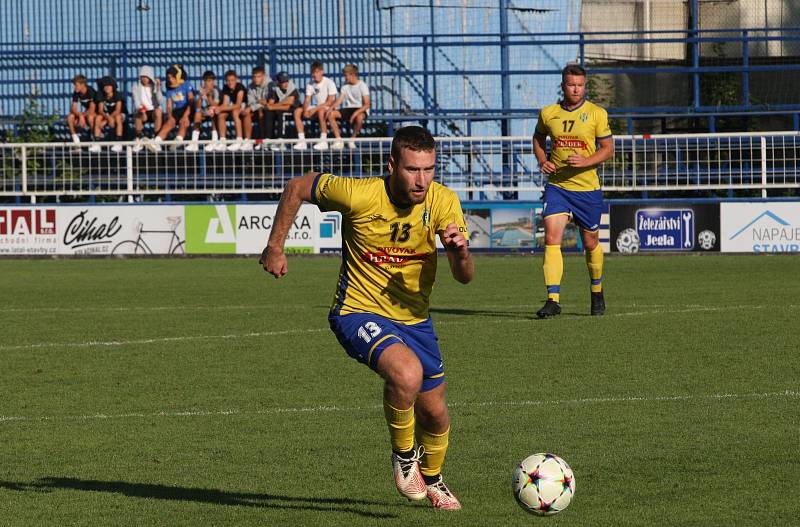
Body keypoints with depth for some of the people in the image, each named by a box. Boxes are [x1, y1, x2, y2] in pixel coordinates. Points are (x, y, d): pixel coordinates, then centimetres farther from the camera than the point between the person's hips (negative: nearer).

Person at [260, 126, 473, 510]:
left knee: (435, 413, 14)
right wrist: (275, 247, -2)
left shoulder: (443, 201, -13)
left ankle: (431, 478, 47)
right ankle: (404, 455, -6)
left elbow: (464, 277, -13)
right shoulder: (359, 194, -23)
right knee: (407, 373, -33)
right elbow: (297, 187, -5)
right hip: (359, 312, -5)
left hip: (414, 318, 5)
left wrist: (460, 251, -35)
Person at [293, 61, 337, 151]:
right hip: (315, 108, 6)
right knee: (297, 111, -15)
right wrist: (305, 110, -20)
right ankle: (301, 141, -18)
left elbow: (330, 102, -17)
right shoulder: (310, 84, 7)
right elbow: (307, 100, 2)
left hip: (327, 108, -6)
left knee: (321, 111, -41)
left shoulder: (329, 83, -11)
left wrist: (315, 109, -24)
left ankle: (323, 141, -36)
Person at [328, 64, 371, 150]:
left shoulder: (362, 86, -9)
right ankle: (338, 140, -16)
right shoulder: (345, 86, 9)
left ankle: (352, 140, -20)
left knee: (359, 117, -42)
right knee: (331, 114, -17)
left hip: (361, 109, -6)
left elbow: (367, 104, -16)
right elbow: (339, 100, 3)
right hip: (348, 108, 6)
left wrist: (356, 113, -30)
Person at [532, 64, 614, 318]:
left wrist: (586, 161, -19)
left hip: (587, 187, -1)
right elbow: (538, 137, 21)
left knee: (591, 243, 11)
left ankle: (597, 292, 35)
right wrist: (542, 160, 2)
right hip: (557, 185, 1)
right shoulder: (548, 113, 2)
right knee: (551, 238, -16)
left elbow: (608, 148, -1)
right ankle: (553, 299, -19)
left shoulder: (597, 114, -4)